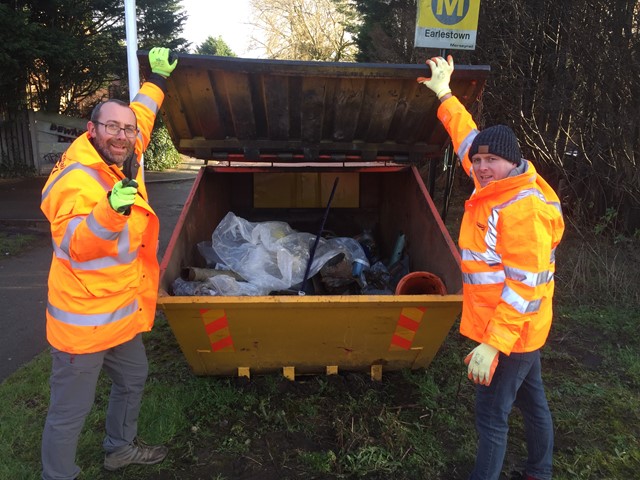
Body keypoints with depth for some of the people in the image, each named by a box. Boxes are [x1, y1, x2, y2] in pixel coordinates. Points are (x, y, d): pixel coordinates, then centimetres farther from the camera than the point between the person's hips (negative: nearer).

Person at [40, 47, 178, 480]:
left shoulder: (124, 162, 3)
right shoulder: (75, 179, -21)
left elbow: (140, 119, 22)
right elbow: (75, 245, -31)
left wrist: (158, 78, 27)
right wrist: (111, 209, -47)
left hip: (124, 312, 9)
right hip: (83, 320, -9)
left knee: (132, 380, 27)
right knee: (71, 411, 5)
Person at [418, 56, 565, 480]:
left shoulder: (523, 209, -26)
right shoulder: (496, 189, 2)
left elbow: (524, 286, -27)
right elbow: (468, 138, 17)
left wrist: (492, 344, -27)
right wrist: (444, 94, 24)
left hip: (511, 332, -10)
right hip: (523, 332, 10)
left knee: (491, 413, 3)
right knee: (532, 401, 24)